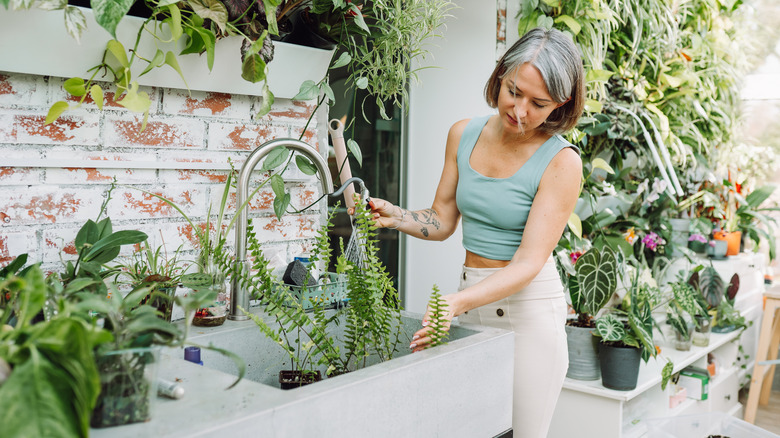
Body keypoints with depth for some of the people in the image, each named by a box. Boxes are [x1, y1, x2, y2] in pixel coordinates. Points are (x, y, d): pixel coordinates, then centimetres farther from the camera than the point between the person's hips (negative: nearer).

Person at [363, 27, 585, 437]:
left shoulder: (561, 161, -14)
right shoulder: (464, 134, 2)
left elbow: (529, 262, -20)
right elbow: (442, 221, 9)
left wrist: (459, 302, -34)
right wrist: (394, 215, -10)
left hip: (529, 303, -4)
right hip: (470, 299, 4)